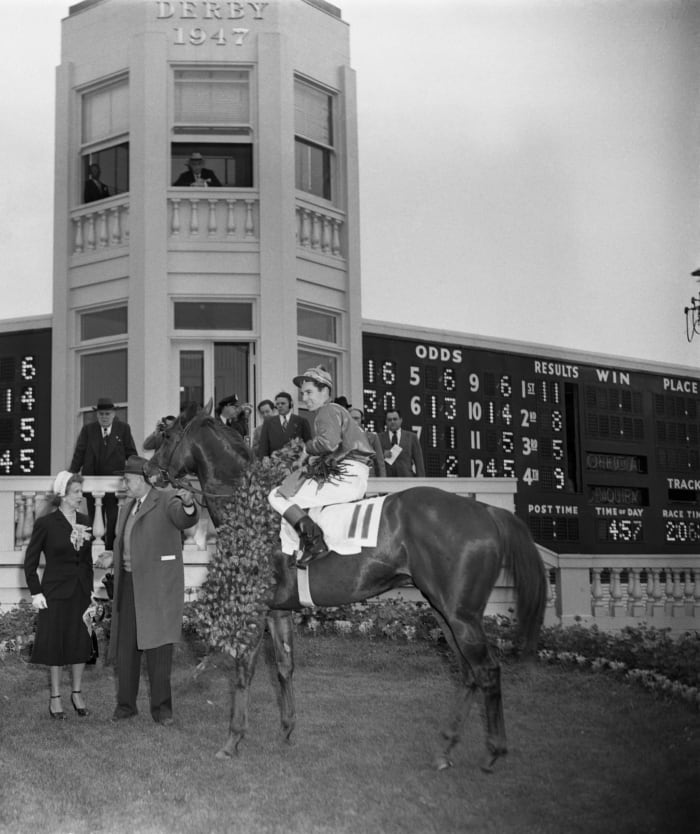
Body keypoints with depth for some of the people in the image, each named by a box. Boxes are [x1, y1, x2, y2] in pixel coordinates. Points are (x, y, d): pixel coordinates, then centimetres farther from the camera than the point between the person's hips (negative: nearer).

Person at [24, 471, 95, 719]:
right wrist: (35, 593, -8)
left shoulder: (84, 521, 5)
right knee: (56, 643, 4)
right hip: (56, 592, -4)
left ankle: (77, 693, 21)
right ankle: (55, 697, 16)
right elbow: (30, 561, -3)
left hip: (81, 592, 4)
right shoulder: (45, 523, -9)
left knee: (81, 643, 6)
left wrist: (90, 589, 6)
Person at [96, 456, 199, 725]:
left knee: (158, 645, -4)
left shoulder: (167, 500, -6)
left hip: (158, 584, -7)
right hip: (129, 583, 7)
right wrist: (113, 559, 8)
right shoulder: (127, 507, 17)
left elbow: (185, 520, -26)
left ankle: (161, 707, 5)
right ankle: (126, 703, 19)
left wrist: (188, 505, -48)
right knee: (125, 646, 8)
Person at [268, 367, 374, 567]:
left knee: (277, 497, -9)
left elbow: (329, 442, -23)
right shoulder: (338, 410, 26)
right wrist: (314, 459, 10)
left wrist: (308, 447, -4)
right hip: (356, 479, 10)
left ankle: (314, 540, -23)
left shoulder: (327, 410, -4)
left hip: (346, 478, -10)